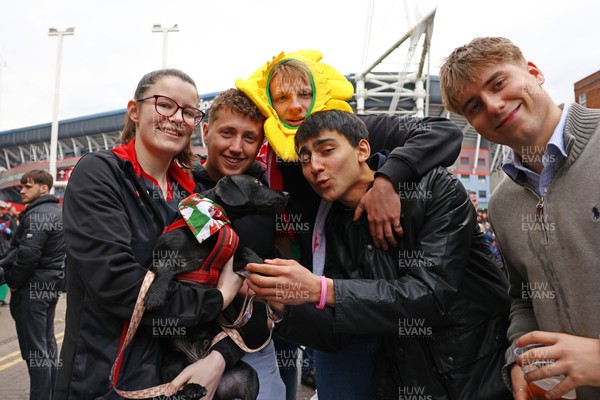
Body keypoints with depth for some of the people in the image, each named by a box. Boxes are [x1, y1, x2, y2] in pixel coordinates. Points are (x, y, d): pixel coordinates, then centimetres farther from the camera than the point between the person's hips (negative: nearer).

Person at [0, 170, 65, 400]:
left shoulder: (37, 214, -16)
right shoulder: (58, 212, 14)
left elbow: (28, 254, -24)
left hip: (32, 288, -9)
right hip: (51, 286, 9)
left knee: (35, 350, -3)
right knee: (48, 345, 16)